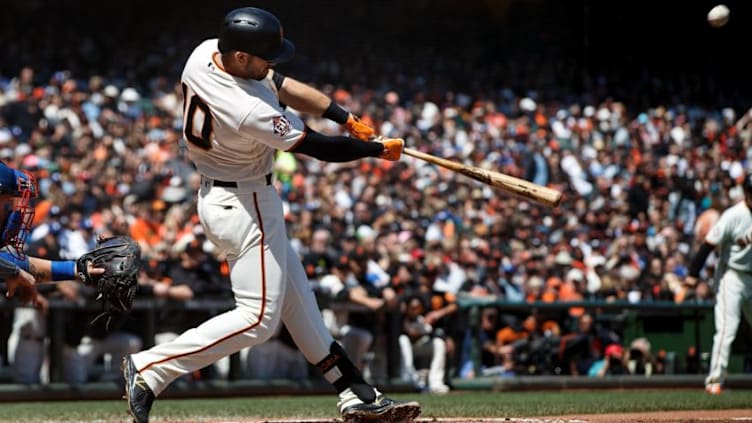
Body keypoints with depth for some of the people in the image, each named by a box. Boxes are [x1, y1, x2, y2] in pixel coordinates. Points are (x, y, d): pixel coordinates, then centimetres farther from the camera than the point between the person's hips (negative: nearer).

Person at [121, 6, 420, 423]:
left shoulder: (205, 53, -8)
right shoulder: (251, 112, -33)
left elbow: (282, 85, 4)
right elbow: (319, 147, -19)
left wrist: (347, 118, -1)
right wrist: (379, 149, -4)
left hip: (220, 195, 10)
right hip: (243, 207, -10)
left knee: (295, 298, 14)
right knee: (258, 317, -7)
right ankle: (149, 368, -8)